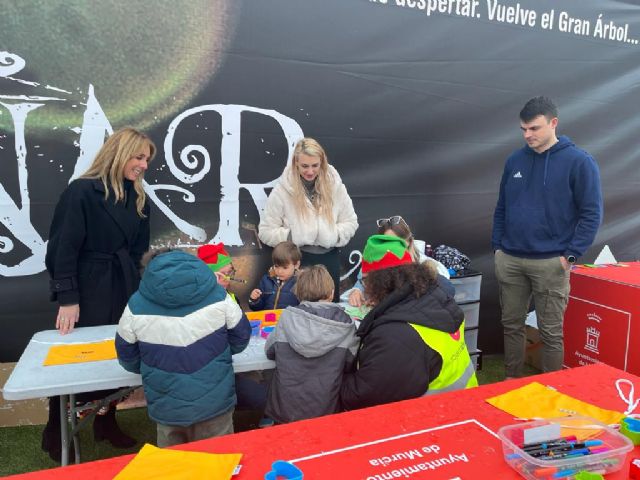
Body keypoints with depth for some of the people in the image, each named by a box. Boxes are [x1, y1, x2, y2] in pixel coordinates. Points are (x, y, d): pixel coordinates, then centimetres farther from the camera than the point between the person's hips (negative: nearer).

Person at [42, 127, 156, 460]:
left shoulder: (137, 197, 7)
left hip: (123, 289, 6)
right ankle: (55, 435, 26)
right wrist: (67, 298, -17)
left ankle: (106, 424, 32)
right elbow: (64, 247, -14)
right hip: (88, 291, -6)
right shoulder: (82, 191, -13)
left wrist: (133, 285, 6)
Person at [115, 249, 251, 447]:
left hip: (167, 407, 1)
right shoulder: (216, 295, -10)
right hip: (215, 401, 0)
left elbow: (127, 358, 3)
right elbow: (241, 336, 1)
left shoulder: (136, 306, -9)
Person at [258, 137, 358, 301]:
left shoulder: (335, 185, -3)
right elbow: (266, 231, -7)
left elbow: (350, 223, 4)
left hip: (329, 259, 3)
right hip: (298, 260, -2)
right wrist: (294, 236, -19)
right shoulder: (282, 190, -9)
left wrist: (332, 236, -13)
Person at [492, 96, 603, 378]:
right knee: (511, 325, 14)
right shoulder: (514, 161, 8)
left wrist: (571, 255, -12)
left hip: (551, 263, -4)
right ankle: (512, 380, 31)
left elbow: (592, 213, -6)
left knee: (551, 332, 6)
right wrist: (497, 246, 7)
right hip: (509, 260, 4)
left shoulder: (579, 162, -6)